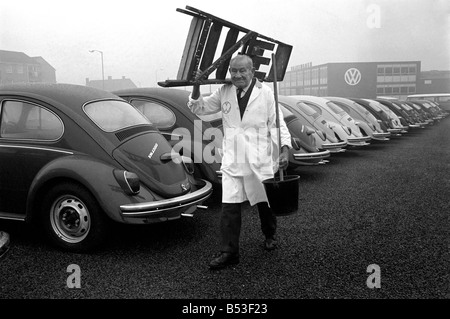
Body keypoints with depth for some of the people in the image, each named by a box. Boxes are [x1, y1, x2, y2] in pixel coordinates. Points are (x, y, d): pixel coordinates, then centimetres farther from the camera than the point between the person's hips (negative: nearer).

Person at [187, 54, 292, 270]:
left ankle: (270, 235, 43)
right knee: (229, 207, -2)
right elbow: (199, 108, 11)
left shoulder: (265, 93, -4)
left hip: (260, 159, -1)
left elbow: (277, 124, -4)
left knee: (265, 203, 16)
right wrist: (196, 86, -5)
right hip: (232, 160, 2)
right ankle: (228, 252, 8)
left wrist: (284, 150, -15)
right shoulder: (224, 92, 4)